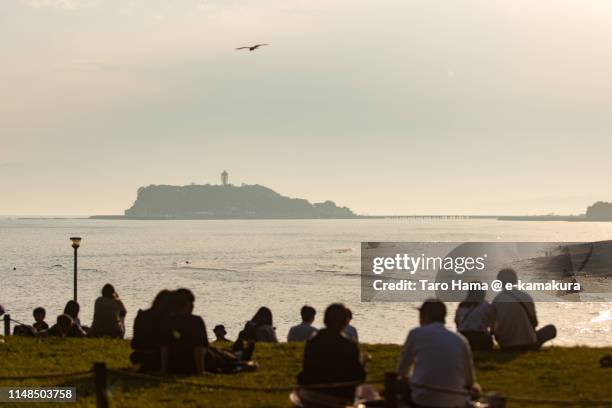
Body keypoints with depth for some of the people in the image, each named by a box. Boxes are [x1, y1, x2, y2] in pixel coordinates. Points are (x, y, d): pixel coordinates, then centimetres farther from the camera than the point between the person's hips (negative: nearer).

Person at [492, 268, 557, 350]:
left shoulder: (496, 300, -6)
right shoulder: (526, 297, -5)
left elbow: (495, 326, -2)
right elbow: (534, 322, 5)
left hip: (506, 347, 1)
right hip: (528, 343, -1)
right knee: (551, 329, 22)